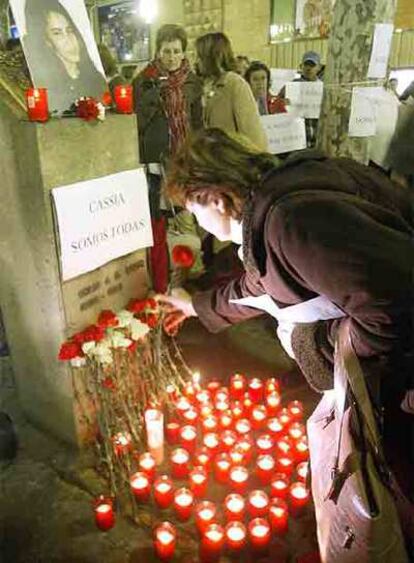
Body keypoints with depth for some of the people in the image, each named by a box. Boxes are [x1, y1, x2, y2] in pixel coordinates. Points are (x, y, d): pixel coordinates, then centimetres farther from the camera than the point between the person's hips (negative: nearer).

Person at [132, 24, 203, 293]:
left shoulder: (192, 82, 10)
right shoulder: (144, 81, 1)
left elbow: (198, 123, 15)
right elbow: (136, 122, -4)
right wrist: (154, 94, -17)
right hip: (155, 162, -3)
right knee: (158, 224, -5)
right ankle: (161, 286, 4)